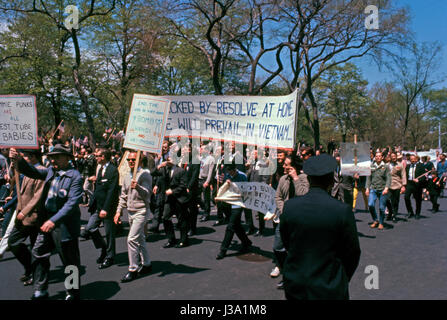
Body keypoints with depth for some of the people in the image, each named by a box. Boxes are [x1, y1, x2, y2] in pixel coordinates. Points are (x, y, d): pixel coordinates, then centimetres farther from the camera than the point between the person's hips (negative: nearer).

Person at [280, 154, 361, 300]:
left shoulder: (289, 206, -10)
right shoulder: (343, 210, -17)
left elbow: (286, 244, 3)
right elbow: (352, 252, -6)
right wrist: (343, 280, 11)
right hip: (329, 289, -2)